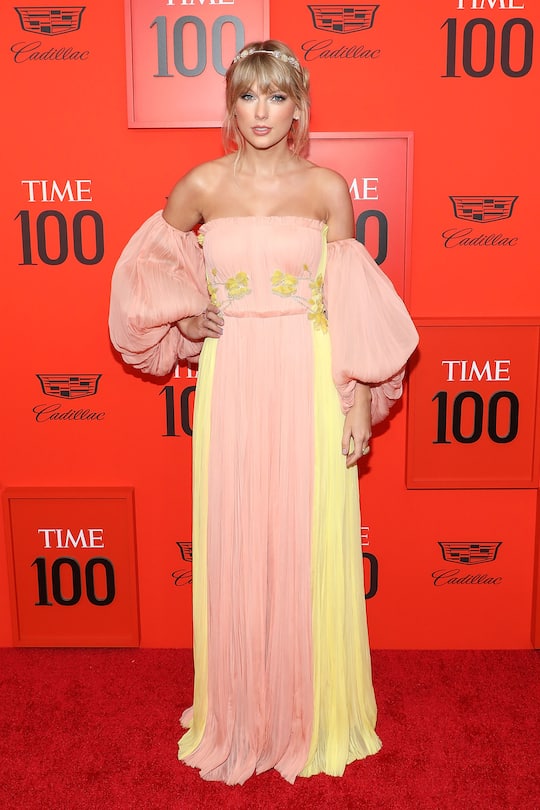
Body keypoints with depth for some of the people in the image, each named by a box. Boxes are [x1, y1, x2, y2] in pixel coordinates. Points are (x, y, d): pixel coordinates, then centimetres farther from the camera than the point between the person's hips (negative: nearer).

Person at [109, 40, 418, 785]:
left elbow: (352, 305, 1)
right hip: (231, 382, 1)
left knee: (310, 548, 5)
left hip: (310, 384, 0)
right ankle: (238, 718, 28)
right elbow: (151, 262, 19)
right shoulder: (202, 185, 3)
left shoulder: (327, 188, 2)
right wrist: (184, 313, 2)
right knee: (233, 548, 7)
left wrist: (359, 403, -2)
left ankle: (316, 715, 27)